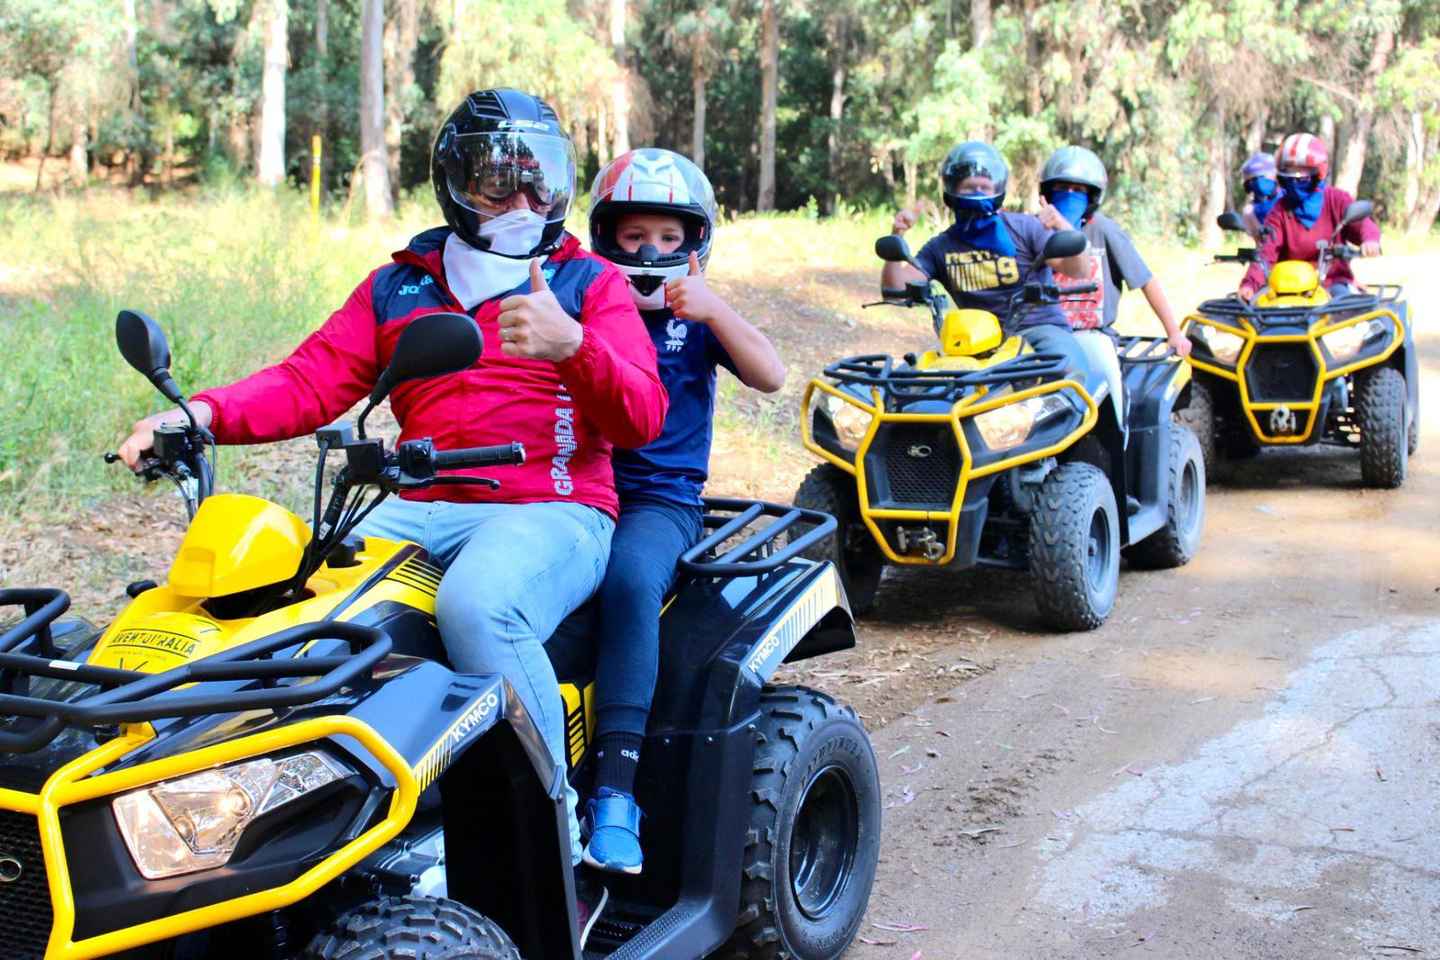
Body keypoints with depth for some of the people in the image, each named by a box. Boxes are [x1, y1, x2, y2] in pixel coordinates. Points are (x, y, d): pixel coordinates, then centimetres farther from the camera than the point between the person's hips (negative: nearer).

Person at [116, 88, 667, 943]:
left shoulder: (591, 283, 9)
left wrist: (571, 344, -23)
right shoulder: (398, 286, 20)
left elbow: (642, 417, -4)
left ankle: (563, 861, -25)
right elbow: (312, 380, 8)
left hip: (553, 511, -4)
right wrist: (206, 413, -10)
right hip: (424, 510, 4)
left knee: (476, 605, -36)